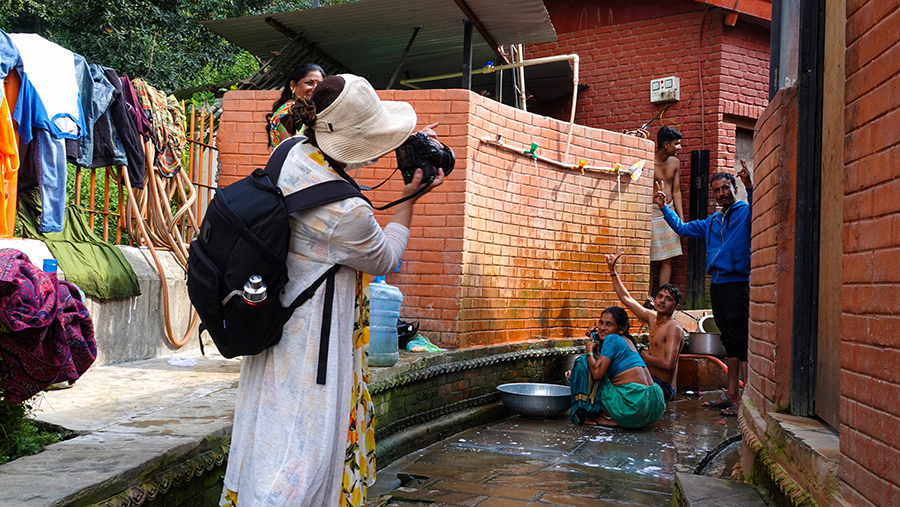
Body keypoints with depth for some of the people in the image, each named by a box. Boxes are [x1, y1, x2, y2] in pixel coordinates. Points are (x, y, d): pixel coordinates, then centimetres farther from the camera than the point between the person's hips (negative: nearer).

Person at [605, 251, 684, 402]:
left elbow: (668, 364, -28)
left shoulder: (674, 328, -17)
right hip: (652, 381, 8)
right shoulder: (652, 317, 7)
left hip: (663, 389, -8)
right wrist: (612, 271, 12)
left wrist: (645, 356, -11)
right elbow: (626, 299, 15)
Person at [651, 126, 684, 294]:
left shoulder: (675, 162, 8)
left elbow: (676, 191, 12)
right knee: (649, 261, -4)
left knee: (667, 261, 4)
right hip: (652, 213, -6)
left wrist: (681, 219, 9)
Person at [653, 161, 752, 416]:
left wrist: (750, 186, -39)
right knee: (729, 340, 12)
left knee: (740, 340, -10)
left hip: (737, 284, -8)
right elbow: (682, 228, 34)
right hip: (716, 285, 8)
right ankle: (732, 394, 17)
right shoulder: (712, 221, 21)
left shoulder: (745, 212, -1)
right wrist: (664, 207, 28)